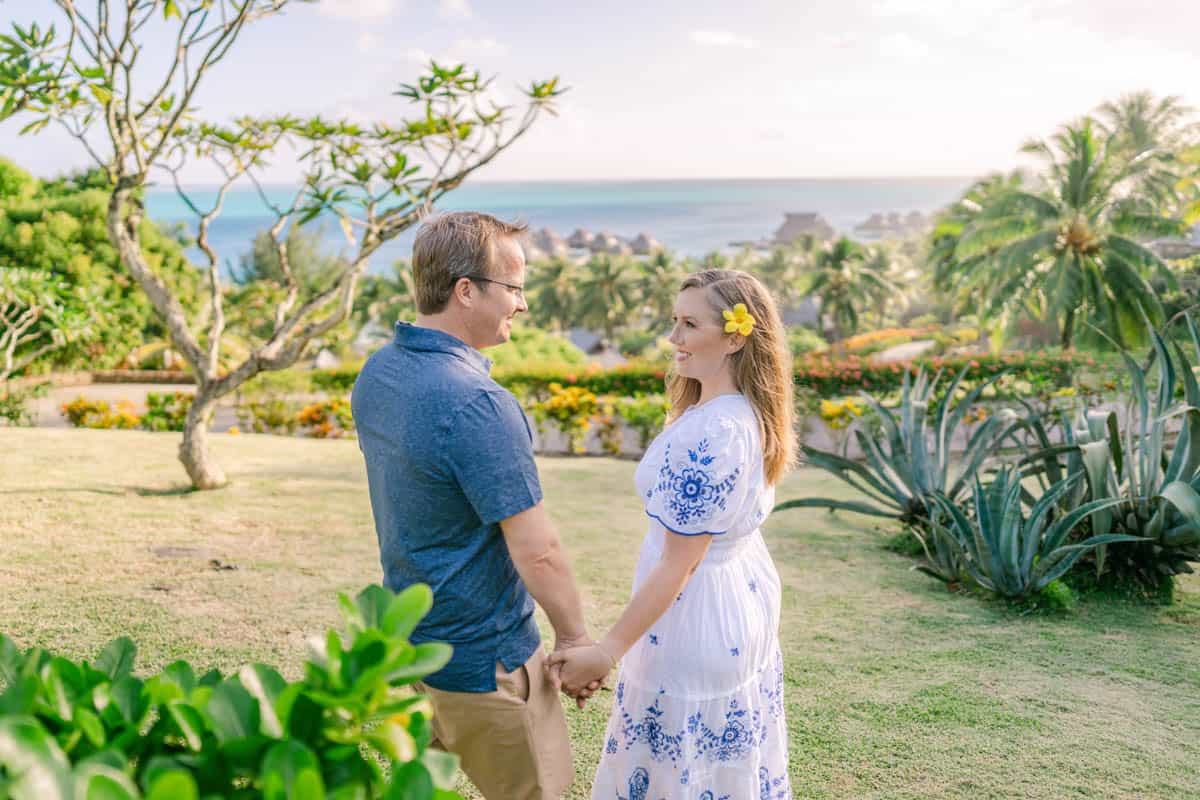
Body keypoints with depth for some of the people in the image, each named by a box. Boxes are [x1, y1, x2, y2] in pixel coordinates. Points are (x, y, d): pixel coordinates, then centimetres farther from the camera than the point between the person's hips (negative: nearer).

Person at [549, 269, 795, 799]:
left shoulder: (708, 433, -30)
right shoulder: (750, 413, -1)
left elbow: (678, 564, -26)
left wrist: (607, 651, -21)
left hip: (694, 617, -9)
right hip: (744, 601, 9)